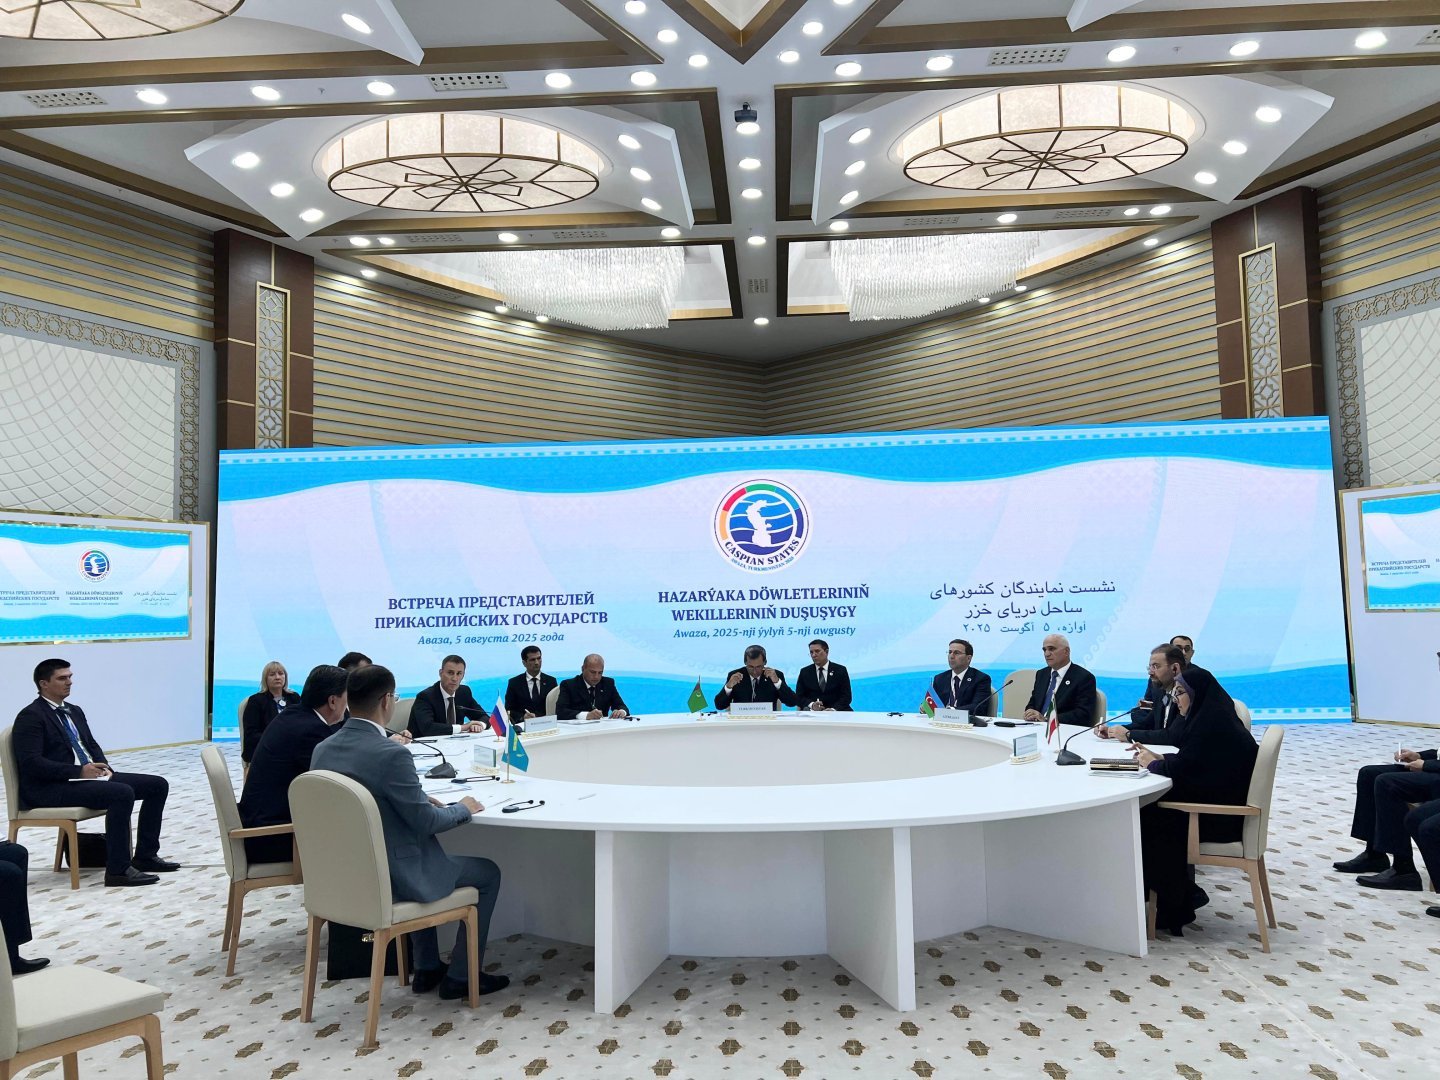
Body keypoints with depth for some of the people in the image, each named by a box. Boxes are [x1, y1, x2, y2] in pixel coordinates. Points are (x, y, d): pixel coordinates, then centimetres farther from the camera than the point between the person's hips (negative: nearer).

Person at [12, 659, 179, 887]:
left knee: (157, 785, -3)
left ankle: (145, 855, 4)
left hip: (89, 776, 9)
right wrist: (79, 771, -25)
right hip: (52, 788, -9)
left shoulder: (75, 711, 18)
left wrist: (104, 768, -1)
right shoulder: (30, 717, -9)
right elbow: (31, 762, -20)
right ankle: (118, 869, -24)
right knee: (123, 793, -32)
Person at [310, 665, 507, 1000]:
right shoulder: (391, 754, -26)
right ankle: (461, 976, 21)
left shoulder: (323, 750, -2)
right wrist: (463, 808, 0)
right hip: (392, 877, -8)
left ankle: (427, 968, 38)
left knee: (418, 844, 36)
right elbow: (425, 821, -19)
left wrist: (420, 799, 11)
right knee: (487, 872, 13)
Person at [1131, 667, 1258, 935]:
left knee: (1150, 820, -2)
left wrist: (1153, 763, -4)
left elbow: (1184, 767, -21)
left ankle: (1173, 908, 12)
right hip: (1223, 806, 9)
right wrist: (1158, 758, 5)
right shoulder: (1214, 715, 11)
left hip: (1221, 817, -9)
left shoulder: (1211, 722, -20)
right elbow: (1191, 760, 18)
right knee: (1151, 807, 5)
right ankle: (1182, 895, 14)